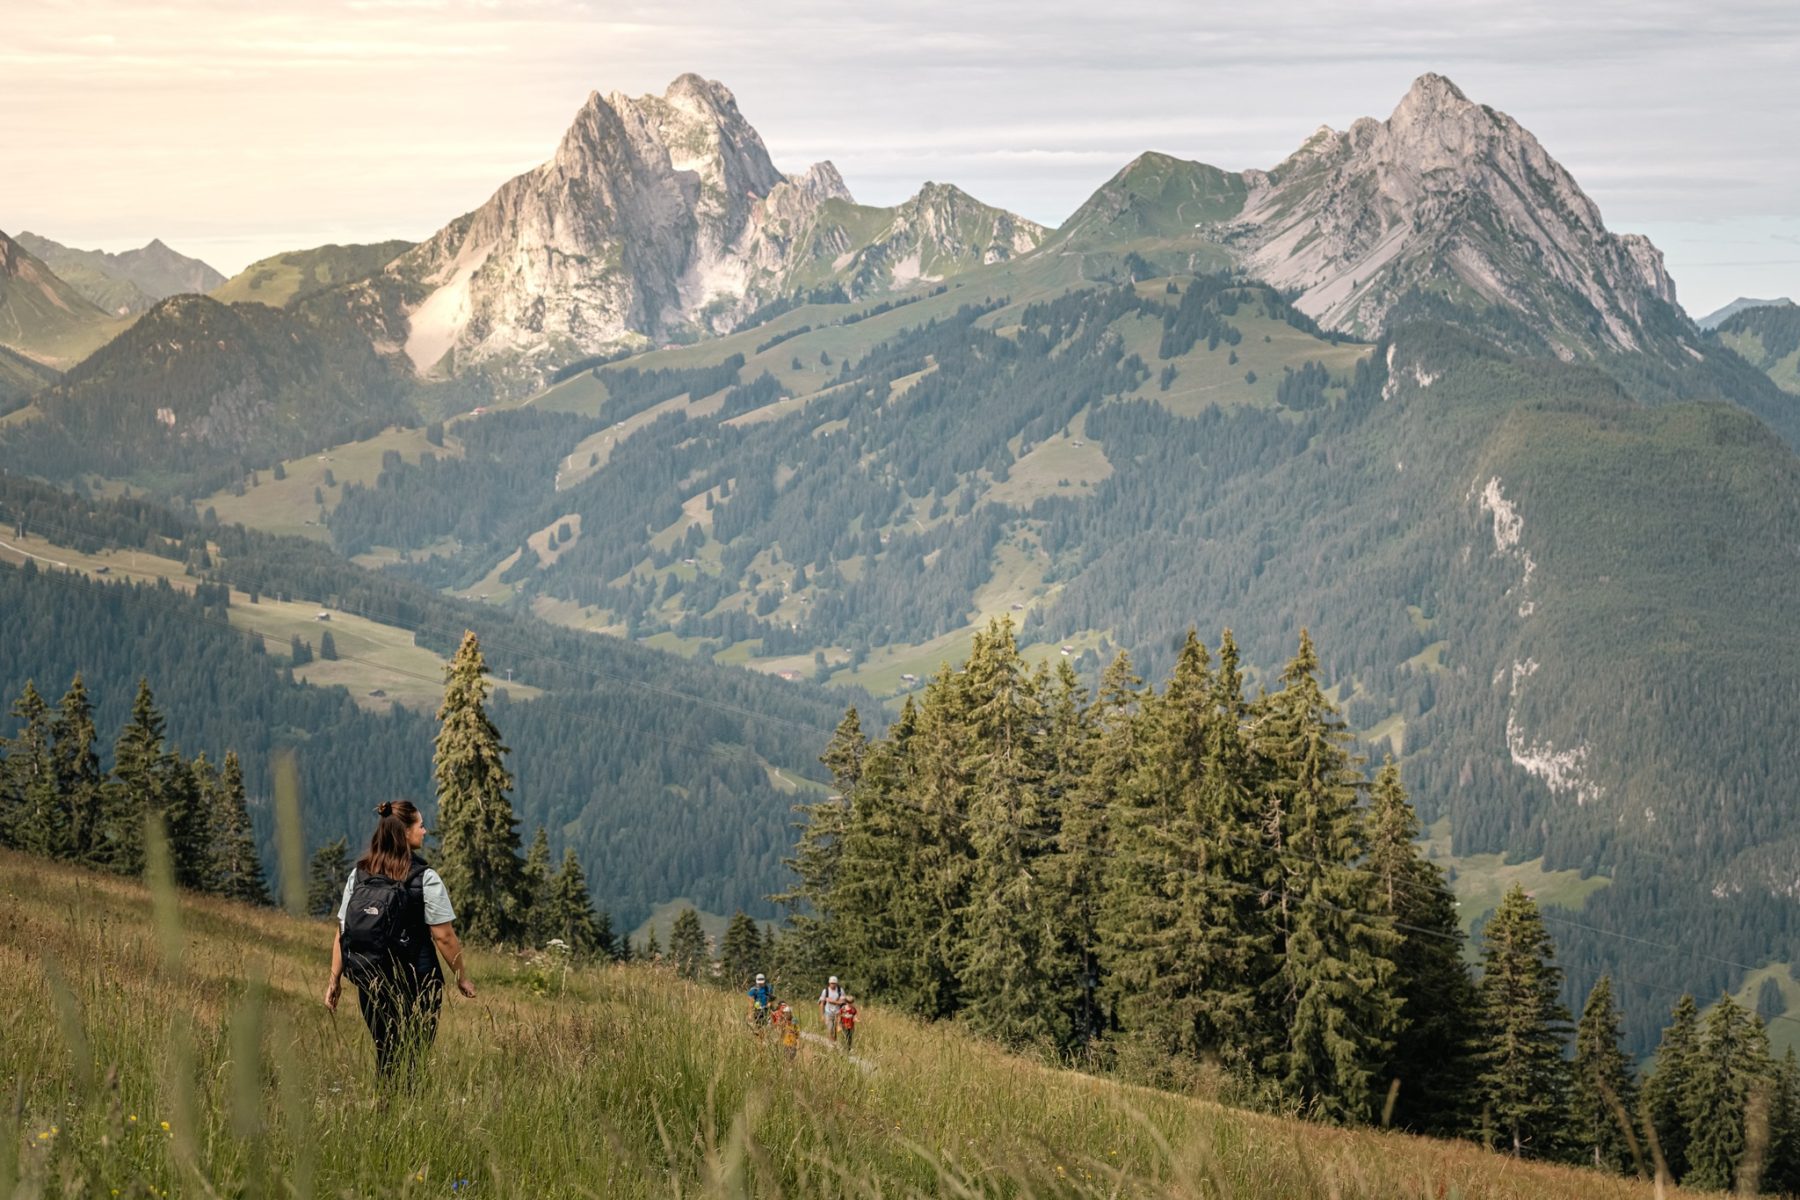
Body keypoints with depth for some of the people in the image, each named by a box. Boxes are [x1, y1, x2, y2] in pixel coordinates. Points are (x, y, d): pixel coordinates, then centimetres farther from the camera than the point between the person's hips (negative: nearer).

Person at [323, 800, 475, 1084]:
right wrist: (462, 977, 0)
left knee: (384, 1055, 15)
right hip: (416, 986, -5)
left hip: (368, 984, 5)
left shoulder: (358, 876, 5)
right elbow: (443, 936, -10)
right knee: (407, 1059, 0)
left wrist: (335, 979, 11)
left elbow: (342, 933, 4)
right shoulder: (425, 879, -10)